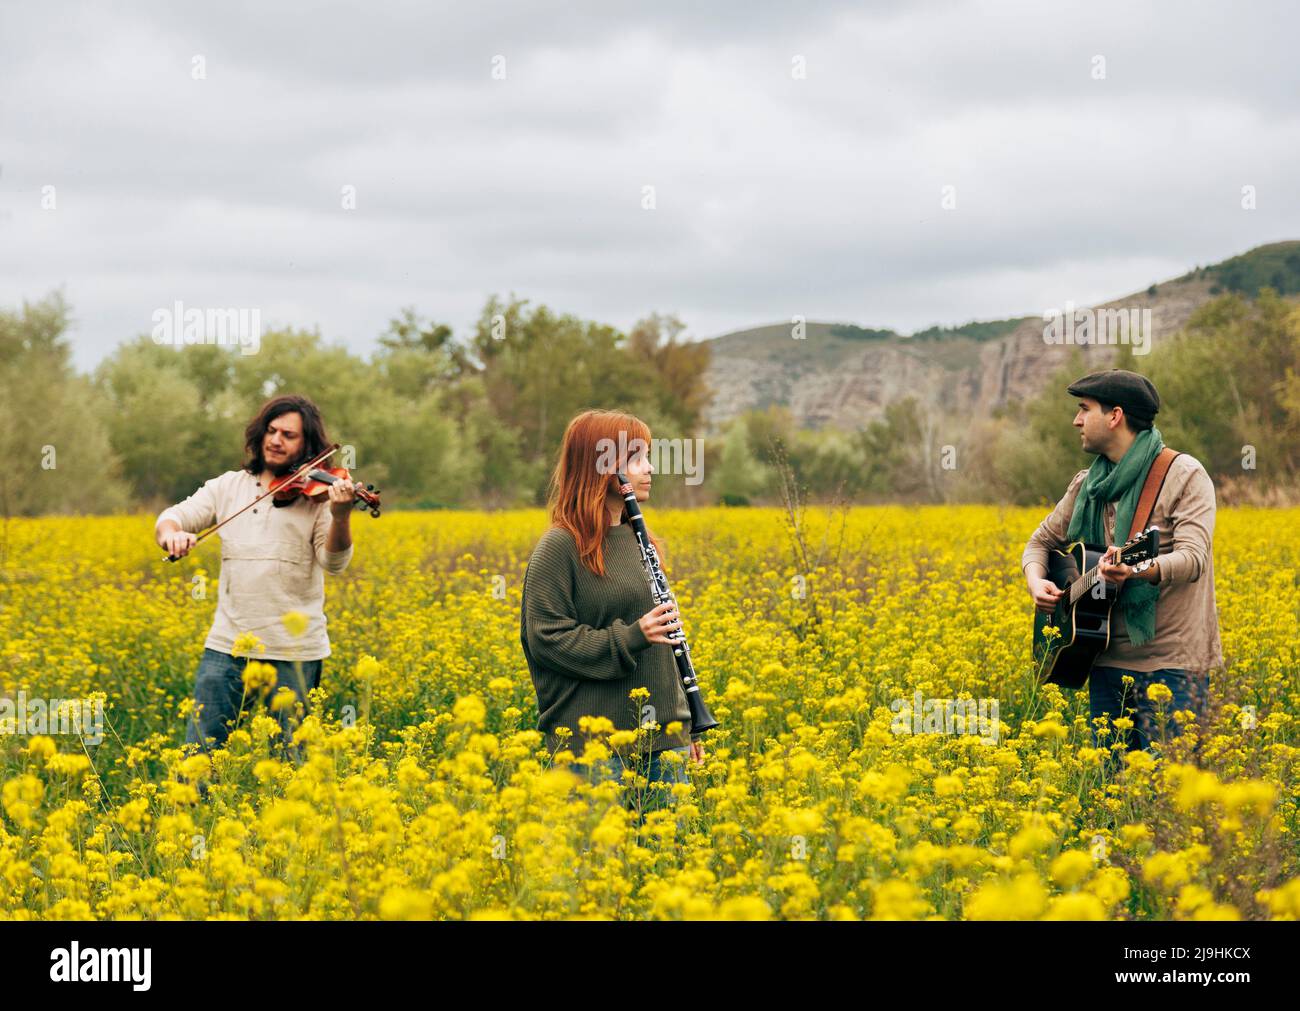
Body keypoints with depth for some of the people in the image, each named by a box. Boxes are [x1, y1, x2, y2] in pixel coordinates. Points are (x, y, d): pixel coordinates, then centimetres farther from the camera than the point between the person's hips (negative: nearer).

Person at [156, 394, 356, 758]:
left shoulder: (318, 493, -1)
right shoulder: (228, 486, 11)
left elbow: (333, 562, -11)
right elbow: (174, 516, 8)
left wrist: (341, 517, -31)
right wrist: (170, 532, -17)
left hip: (295, 649, -3)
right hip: (228, 644, 3)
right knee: (199, 751, 2)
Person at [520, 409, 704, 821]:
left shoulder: (639, 540, 14)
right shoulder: (559, 548, -8)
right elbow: (546, 639, -12)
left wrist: (686, 725, 18)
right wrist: (629, 637, -21)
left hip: (662, 738, 7)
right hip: (594, 740, -7)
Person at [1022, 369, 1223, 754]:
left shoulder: (1184, 475, -8)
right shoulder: (1087, 485, 11)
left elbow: (1193, 559, -19)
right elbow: (1042, 541, 20)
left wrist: (1138, 569, -39)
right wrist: (1036, 581, -2)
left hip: (1171, 663, -6)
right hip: (1108, 660, 6)